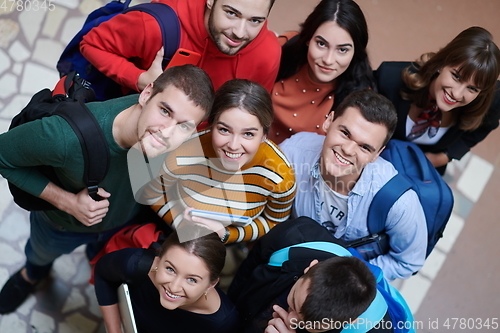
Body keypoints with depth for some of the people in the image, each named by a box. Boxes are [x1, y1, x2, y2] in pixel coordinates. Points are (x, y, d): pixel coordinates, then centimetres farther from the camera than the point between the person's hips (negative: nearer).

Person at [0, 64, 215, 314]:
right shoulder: (63, 136, -48)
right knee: (41, 254, 35)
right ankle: (32, 273, 71)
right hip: (61, 225, -2)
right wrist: (67, 201, -34)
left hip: (126, 220, 2)